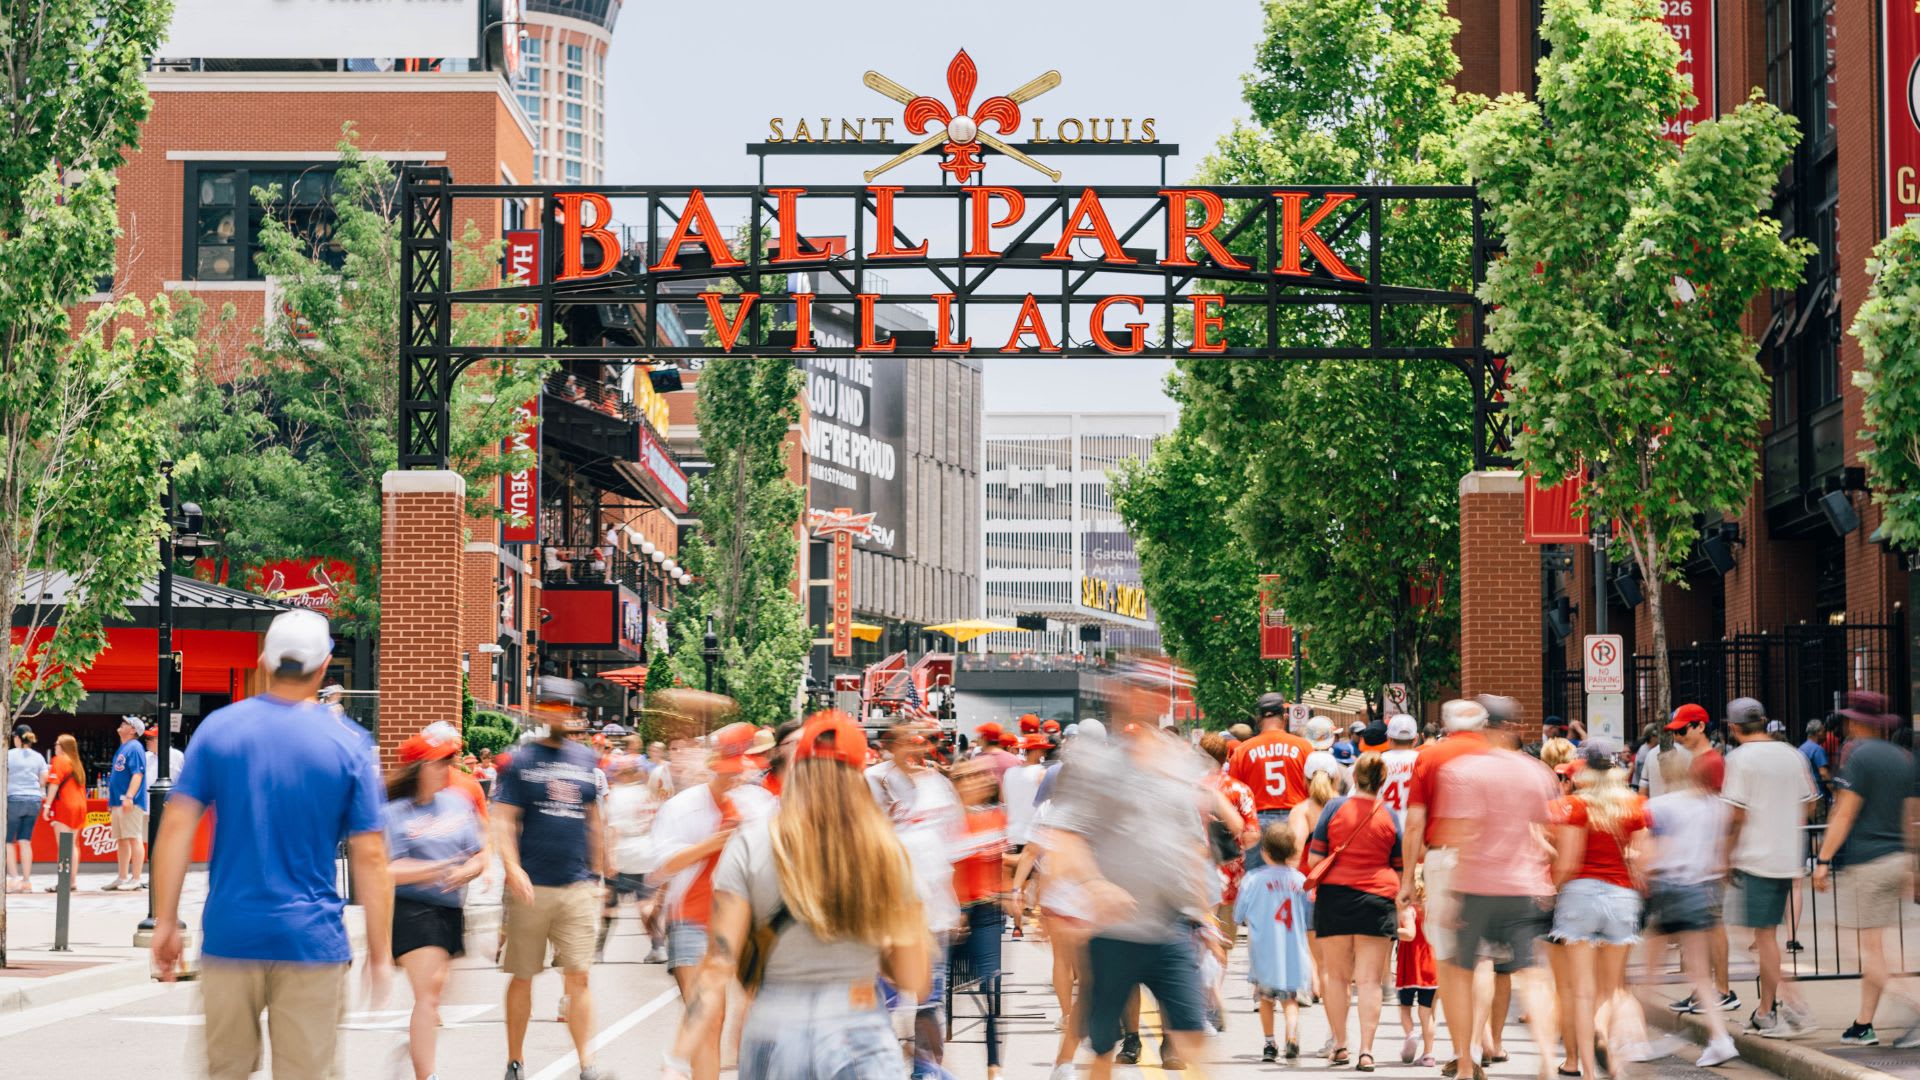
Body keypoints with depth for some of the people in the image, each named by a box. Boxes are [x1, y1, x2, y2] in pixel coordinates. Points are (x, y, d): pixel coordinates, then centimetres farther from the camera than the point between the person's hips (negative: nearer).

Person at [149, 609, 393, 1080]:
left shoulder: (218, 727, 2)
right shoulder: (348, 743, -2)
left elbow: (176, 827, -3)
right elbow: (370, 857, -4)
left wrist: (165, 923, 3)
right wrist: (380, 953, 2)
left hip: (229, 936, 2)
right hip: (311, 940, -2)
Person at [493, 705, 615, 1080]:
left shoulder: (585, 759, 12)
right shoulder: (519, 760, -1)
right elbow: (503, 820, -8)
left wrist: (597, 874, 18)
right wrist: (513, 869, -22)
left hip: (578, 887, 3)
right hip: (530, 887, -3)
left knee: (578, 978, -3)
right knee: (522, 977, 7)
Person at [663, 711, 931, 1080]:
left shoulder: (751, 844, -3)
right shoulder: (885, 851, 0)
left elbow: (718, 967, -8)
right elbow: (915, 981, 2)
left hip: (773, 1038, 1)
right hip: (860, 1042, -1)